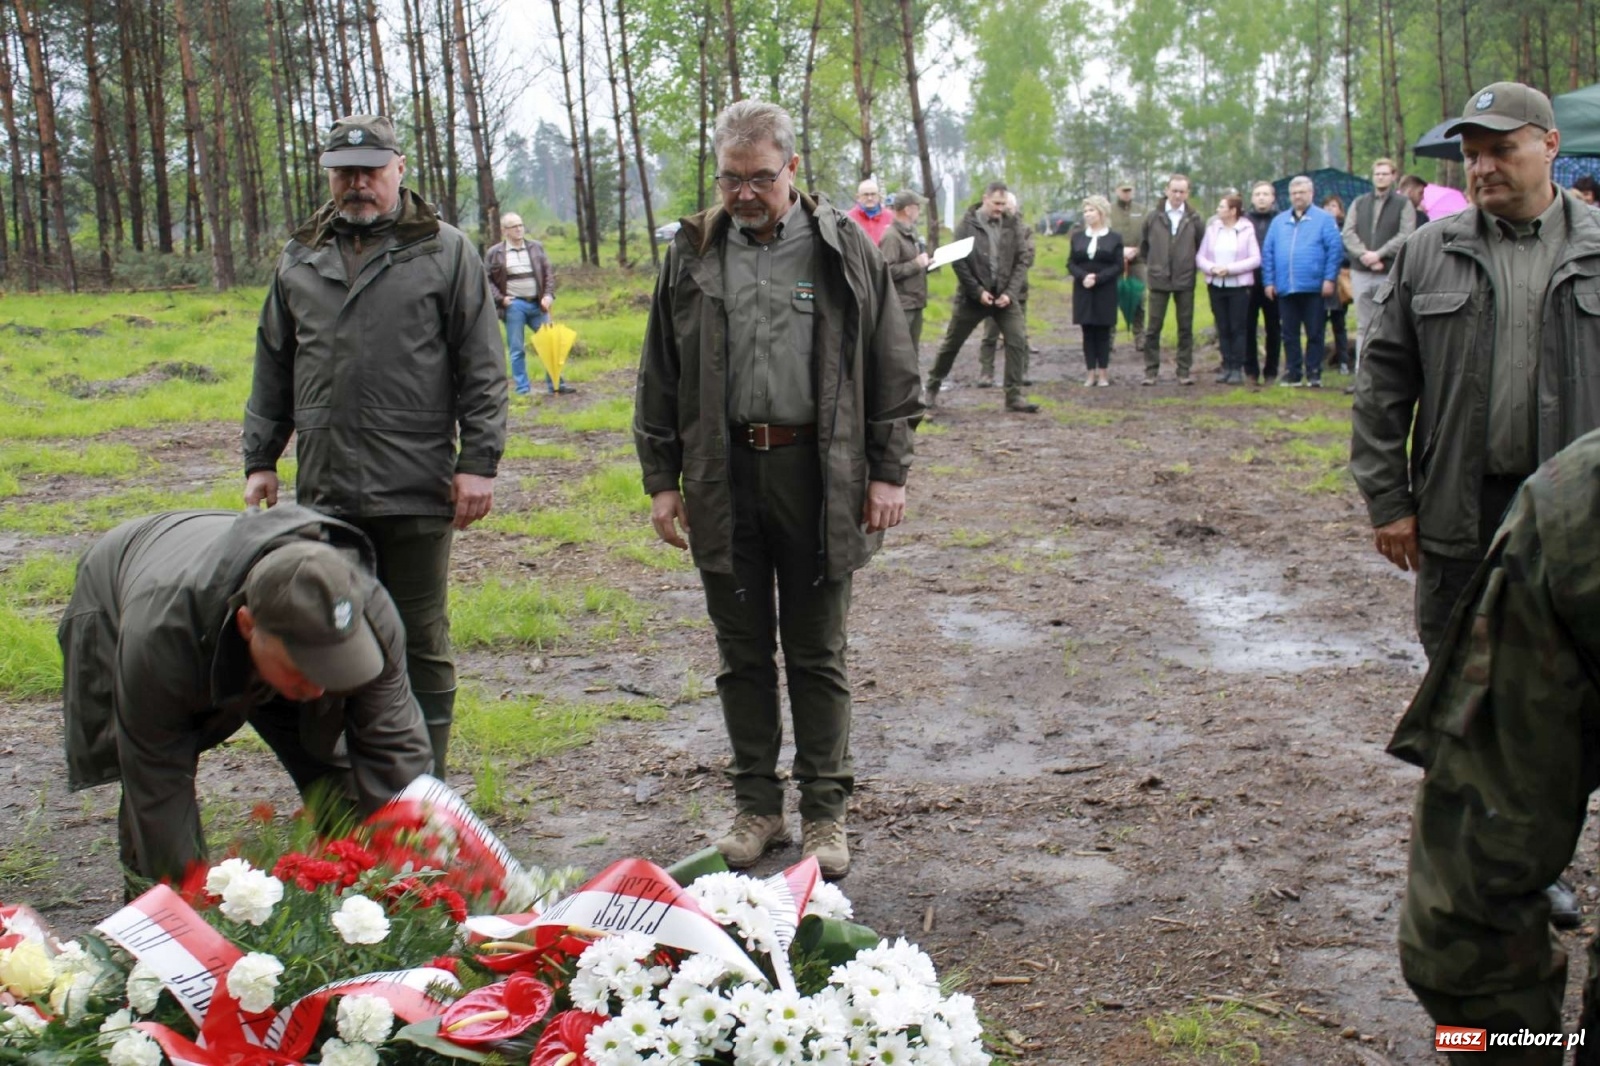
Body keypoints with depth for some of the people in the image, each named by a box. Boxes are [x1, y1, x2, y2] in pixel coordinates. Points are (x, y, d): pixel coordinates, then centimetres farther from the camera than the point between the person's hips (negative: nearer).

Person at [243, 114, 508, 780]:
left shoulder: (445, 252, 2)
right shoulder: (300, 259, 14)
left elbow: (482, 369, -2)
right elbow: (272, 371, 19)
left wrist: (479, 460, -8)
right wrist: (260, 461, 16)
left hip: (415, 490, -4)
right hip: (324, 492, 4)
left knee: (420, 642, 5)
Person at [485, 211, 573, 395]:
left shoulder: (536, 247, 10)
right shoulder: (494, 253, 1)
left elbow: (548, 273, 10)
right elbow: (487, 280, 1)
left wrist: (548, 295, -3)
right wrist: (500, 299, -10)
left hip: (537, 304, 3)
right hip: (514, 306, -3)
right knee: (517, 350, 1)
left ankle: (555, 383, 13)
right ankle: (523, 389, 7)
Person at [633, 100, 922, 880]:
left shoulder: (843, 248, 1)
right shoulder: (693, 254, 6)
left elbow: (890, 370, 3)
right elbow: (660, 378, 9)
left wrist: (888, 472, -3)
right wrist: (661, 479, 5)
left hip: (818, 473, -2)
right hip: (723, 474, 2)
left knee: (817, 655, 7)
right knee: (743, 652, 10)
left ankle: (825, 814, 17)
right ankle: (757, 807, 23)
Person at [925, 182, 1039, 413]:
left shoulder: (1013, 225, 1)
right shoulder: (967, 224, -6)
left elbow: (1022, 261, 0)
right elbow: (958, 262, -9)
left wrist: (1010, 292, -11)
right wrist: (978, 291, -14)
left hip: (1005, 295, 2)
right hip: (972, 296, -2)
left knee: (1018, 341, -9)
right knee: (951, 342, 9)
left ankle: (1014, 396, -3)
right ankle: (933, 386, 27)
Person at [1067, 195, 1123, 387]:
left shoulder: (1114, 238, 0)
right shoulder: (1077, 236, 9)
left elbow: (1118, 266, -5)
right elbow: (1071, 263, 5)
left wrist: (1097, 278, -17)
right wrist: (1083, 277, -14)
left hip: (1105, 293, -2)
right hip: (1083, 291, 2)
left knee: (1103, 333, 1)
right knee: (1088, 333, 3)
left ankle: (1103, 373, 7)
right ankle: (1091, 373, 7)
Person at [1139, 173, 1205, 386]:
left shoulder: (1195, 220, 0)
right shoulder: (1153, 217, 1)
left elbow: (1202, 247, 9)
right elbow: (1143, 245, 12)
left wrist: (1192, 265, 5)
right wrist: (1151, 265, 10)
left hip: (1185, 281, 0)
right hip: (1158, 280, 0)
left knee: (1186, 328, 5)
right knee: (1153, 328, 2)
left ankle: (1184, 371, 12)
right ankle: (1151, 371, 9)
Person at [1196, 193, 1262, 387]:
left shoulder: (1247, 229, -4)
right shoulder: (1212, 228, 7)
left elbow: (1255, 259, -9)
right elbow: (1200, 256, 6)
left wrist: (1230, 269, -17)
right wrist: (1212, 268, -13)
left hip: (1239, 285, -4)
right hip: (1216, 285, 4)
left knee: (1237, 328, -1)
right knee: (1222, 329, 7)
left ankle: (1237, 369, 3)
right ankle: (1226, 367, 13)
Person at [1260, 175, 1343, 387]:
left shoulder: (1324, 219, 2)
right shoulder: (1279, 221, 14)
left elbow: (1335, 249, -4)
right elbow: (1267, 252, 12)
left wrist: (1329, 278, -12)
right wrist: (1269, 281, 3)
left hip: (1314, 288, -4)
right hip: (1285, 288, 4)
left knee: (1314, 333, 1)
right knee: (1289, 334, 7)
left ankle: (1314, 374, 7)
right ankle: (1292, 373, 14)